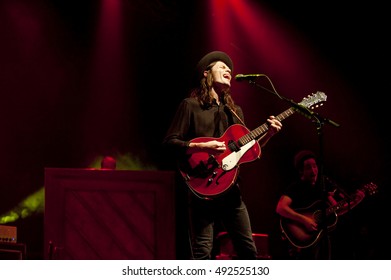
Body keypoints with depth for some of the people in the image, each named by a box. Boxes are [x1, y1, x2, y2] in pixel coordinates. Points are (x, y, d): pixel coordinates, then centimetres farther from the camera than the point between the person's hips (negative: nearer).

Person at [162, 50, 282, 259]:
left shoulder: (235, 111, 19)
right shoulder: (191, 105, 1)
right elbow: (170, 142, -7)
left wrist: (268, 134, 3)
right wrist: (202, 147, -20)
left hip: (230, 186, 6)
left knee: (248, 249, 7)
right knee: (202, 251, -9)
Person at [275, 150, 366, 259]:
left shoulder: (325, 183, 5)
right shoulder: (295, 188, -11)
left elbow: (337, 211, 10)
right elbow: (280, 208, -27)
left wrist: (355, 202, -5)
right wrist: (304, 219, -33)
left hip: (322, 236, 6)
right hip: (303, 238, -6)